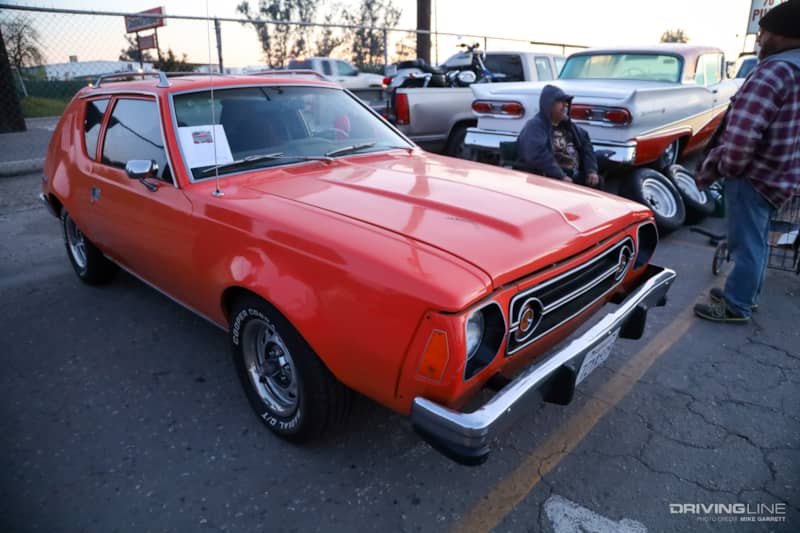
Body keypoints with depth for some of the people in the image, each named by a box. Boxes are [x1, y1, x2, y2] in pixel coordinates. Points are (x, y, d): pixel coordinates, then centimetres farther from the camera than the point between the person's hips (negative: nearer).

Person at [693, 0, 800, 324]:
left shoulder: (773, 71, -21)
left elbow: (741, 136, -30)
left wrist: (727, 167, -12)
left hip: (753, 176, -10)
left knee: (747, 244, 1)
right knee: (757, 241, 21)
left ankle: (735, 307, 13)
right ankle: (746, 295, 36)